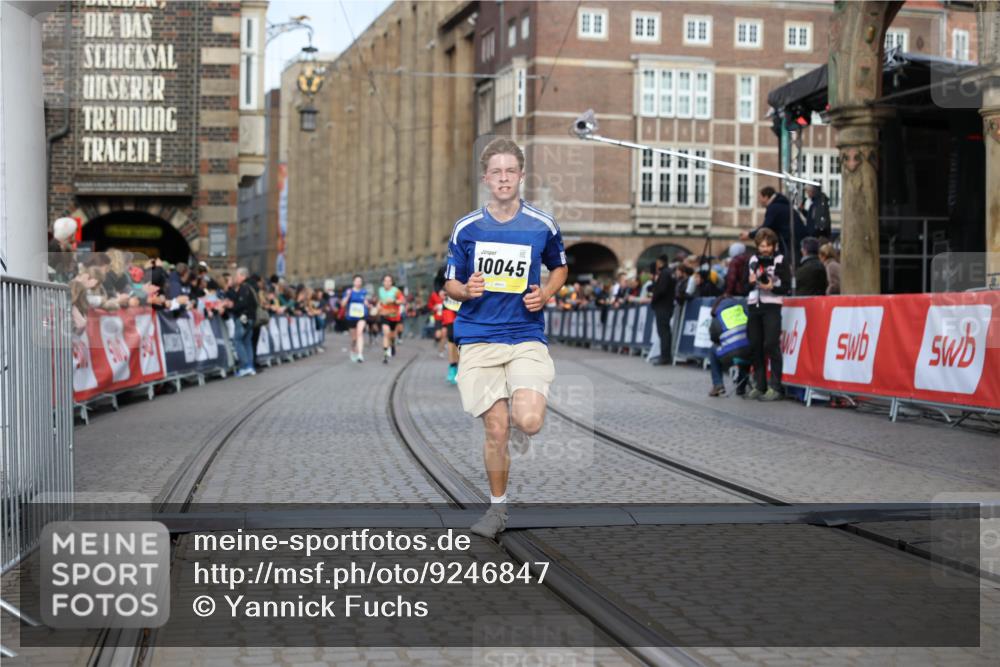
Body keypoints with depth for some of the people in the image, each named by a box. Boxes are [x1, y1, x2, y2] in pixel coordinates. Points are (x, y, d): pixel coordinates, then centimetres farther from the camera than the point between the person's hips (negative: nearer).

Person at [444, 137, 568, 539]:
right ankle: (497, 508, 20)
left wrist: (545, 294, 0)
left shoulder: (542, 226, 3)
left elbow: (560, 267, 20)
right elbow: (450, 284, 12)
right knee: (495, 430, -2)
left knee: (529, 422, -20)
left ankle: (517, 419, 19)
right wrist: (467, 290, -12)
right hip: (478, 341, 1)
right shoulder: (466, 228, 4)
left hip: (526, 336, 0)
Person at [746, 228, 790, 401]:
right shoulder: (753, 260, 14)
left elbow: (786, 286, -3)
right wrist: (751, 281, -3)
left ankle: (775, 387, -10)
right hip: (754, 306, 5)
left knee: (771, 345, -11)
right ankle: (759, 385, 12)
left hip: (772, 306, -5)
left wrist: (772, 287, -18)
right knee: (755, 346, 4)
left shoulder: (780, 260, 1)